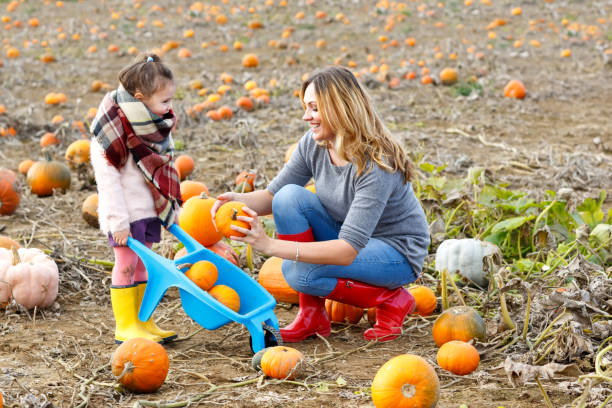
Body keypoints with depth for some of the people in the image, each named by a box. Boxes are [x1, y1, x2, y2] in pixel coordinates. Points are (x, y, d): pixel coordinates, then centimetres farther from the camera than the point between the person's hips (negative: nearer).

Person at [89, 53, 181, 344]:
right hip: (125, 211, -7)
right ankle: (125, 326, 5)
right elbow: (107, 178, -19)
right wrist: (118, 220, -21)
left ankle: (142, 321, 20)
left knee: (142, 263, 13)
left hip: (149, 208, 7)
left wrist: (170, 209, 11)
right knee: (126, 264, -3)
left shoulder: (156, 125, 6)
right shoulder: (114, 129, -19)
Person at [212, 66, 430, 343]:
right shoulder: (313, 145, -10)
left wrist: (271, 245, -43)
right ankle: (312, 316, -10)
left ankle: (392, 302, -4)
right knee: (290, 196, -18)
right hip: (348, 237, 7)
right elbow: (272, 195, -1)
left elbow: (348, 250, -37)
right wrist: (239, 200, -25)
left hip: (399, 252, -7)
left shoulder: (376, 165, -32)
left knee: (299, 272, -28)